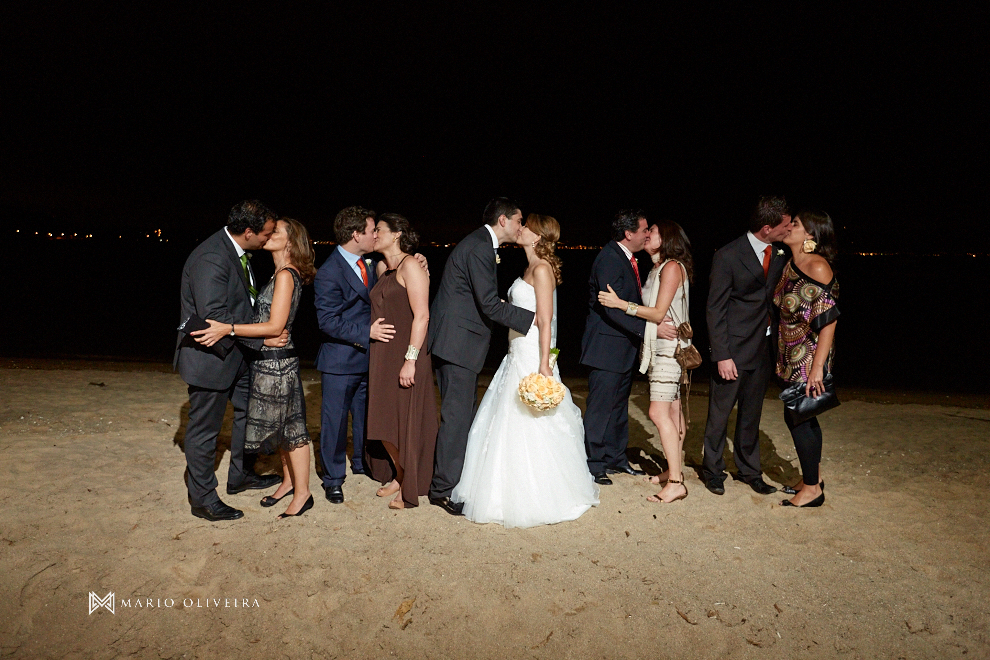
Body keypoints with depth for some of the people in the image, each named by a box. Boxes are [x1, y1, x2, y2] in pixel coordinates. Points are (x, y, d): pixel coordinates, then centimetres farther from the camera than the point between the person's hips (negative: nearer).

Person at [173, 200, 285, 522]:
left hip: (236, 352, 10)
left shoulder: (238, 252, 4)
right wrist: (262, 338, -24)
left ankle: (241, 476, 40)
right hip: (210, 355, -10)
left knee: (249, 410, 21)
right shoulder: (210, 258, -27)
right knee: (205, 429, 5)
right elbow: (215, 317, -29)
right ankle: (202, 499, 21)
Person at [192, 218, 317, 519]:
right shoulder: (280, 274, 12)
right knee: (282, 423, 18)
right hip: (270, 360, 9)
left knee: (289, 426, 0)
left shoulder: (285, 275, -16)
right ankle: (288, 480, 32)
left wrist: (229, 329, -27)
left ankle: (302, 493, 11)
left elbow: (275, 326, -22)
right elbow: (266, 317, 12)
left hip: (276, 361, -9)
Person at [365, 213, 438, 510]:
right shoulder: (383, 268, 14)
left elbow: (422, 315, -18)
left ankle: (410, 489, 15)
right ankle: (397, 477, 29)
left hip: (405, 355, -8)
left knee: (406, 421, 0)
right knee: (384, 421, 12)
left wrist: (411, 359, -22)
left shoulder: (410, 266, -11)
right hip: (382, 357, 8)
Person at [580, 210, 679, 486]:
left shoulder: (628, 258, 10)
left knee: (619, 404, 17)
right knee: (600, 406, 0)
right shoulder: (609, 259, -19)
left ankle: (615, 457, 30)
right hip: (607, 345, -10)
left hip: (624, 346, 10)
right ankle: (593, 465, 11)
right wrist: (650, 327, -28)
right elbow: (613, 309, -26)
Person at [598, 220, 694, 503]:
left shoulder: (672, 267, -11)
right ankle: (674, 470, 20)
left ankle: (675, 483, -12)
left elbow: (659, 313, -16)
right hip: (658, 346, 10)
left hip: (668, 346, -10)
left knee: (659, 412, -14)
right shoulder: (658, 268, 16)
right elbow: (651, 309, 11)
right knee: (672, 410, 13)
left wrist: (620, 304, -19)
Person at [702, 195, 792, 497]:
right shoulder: (728, 256, -13)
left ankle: (749, 470, 29)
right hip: (734, 350, -5)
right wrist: (722, 355, -17)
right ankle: (713, 470, 22)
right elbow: (715, 309, -13)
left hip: (763, 348, 6)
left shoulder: (779, 255, 5)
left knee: (752, 414, 16)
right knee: (720, 412, 5)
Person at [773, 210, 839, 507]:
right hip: (792, 354, 8)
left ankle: (812, 489, 13)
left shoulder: (818, 267, -18)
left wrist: (817, 367, -24)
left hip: (810, 356, -8)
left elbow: (829, 321, -21)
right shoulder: (790, 265, 7)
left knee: (797, 416, -1)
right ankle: (814, 477, 32)